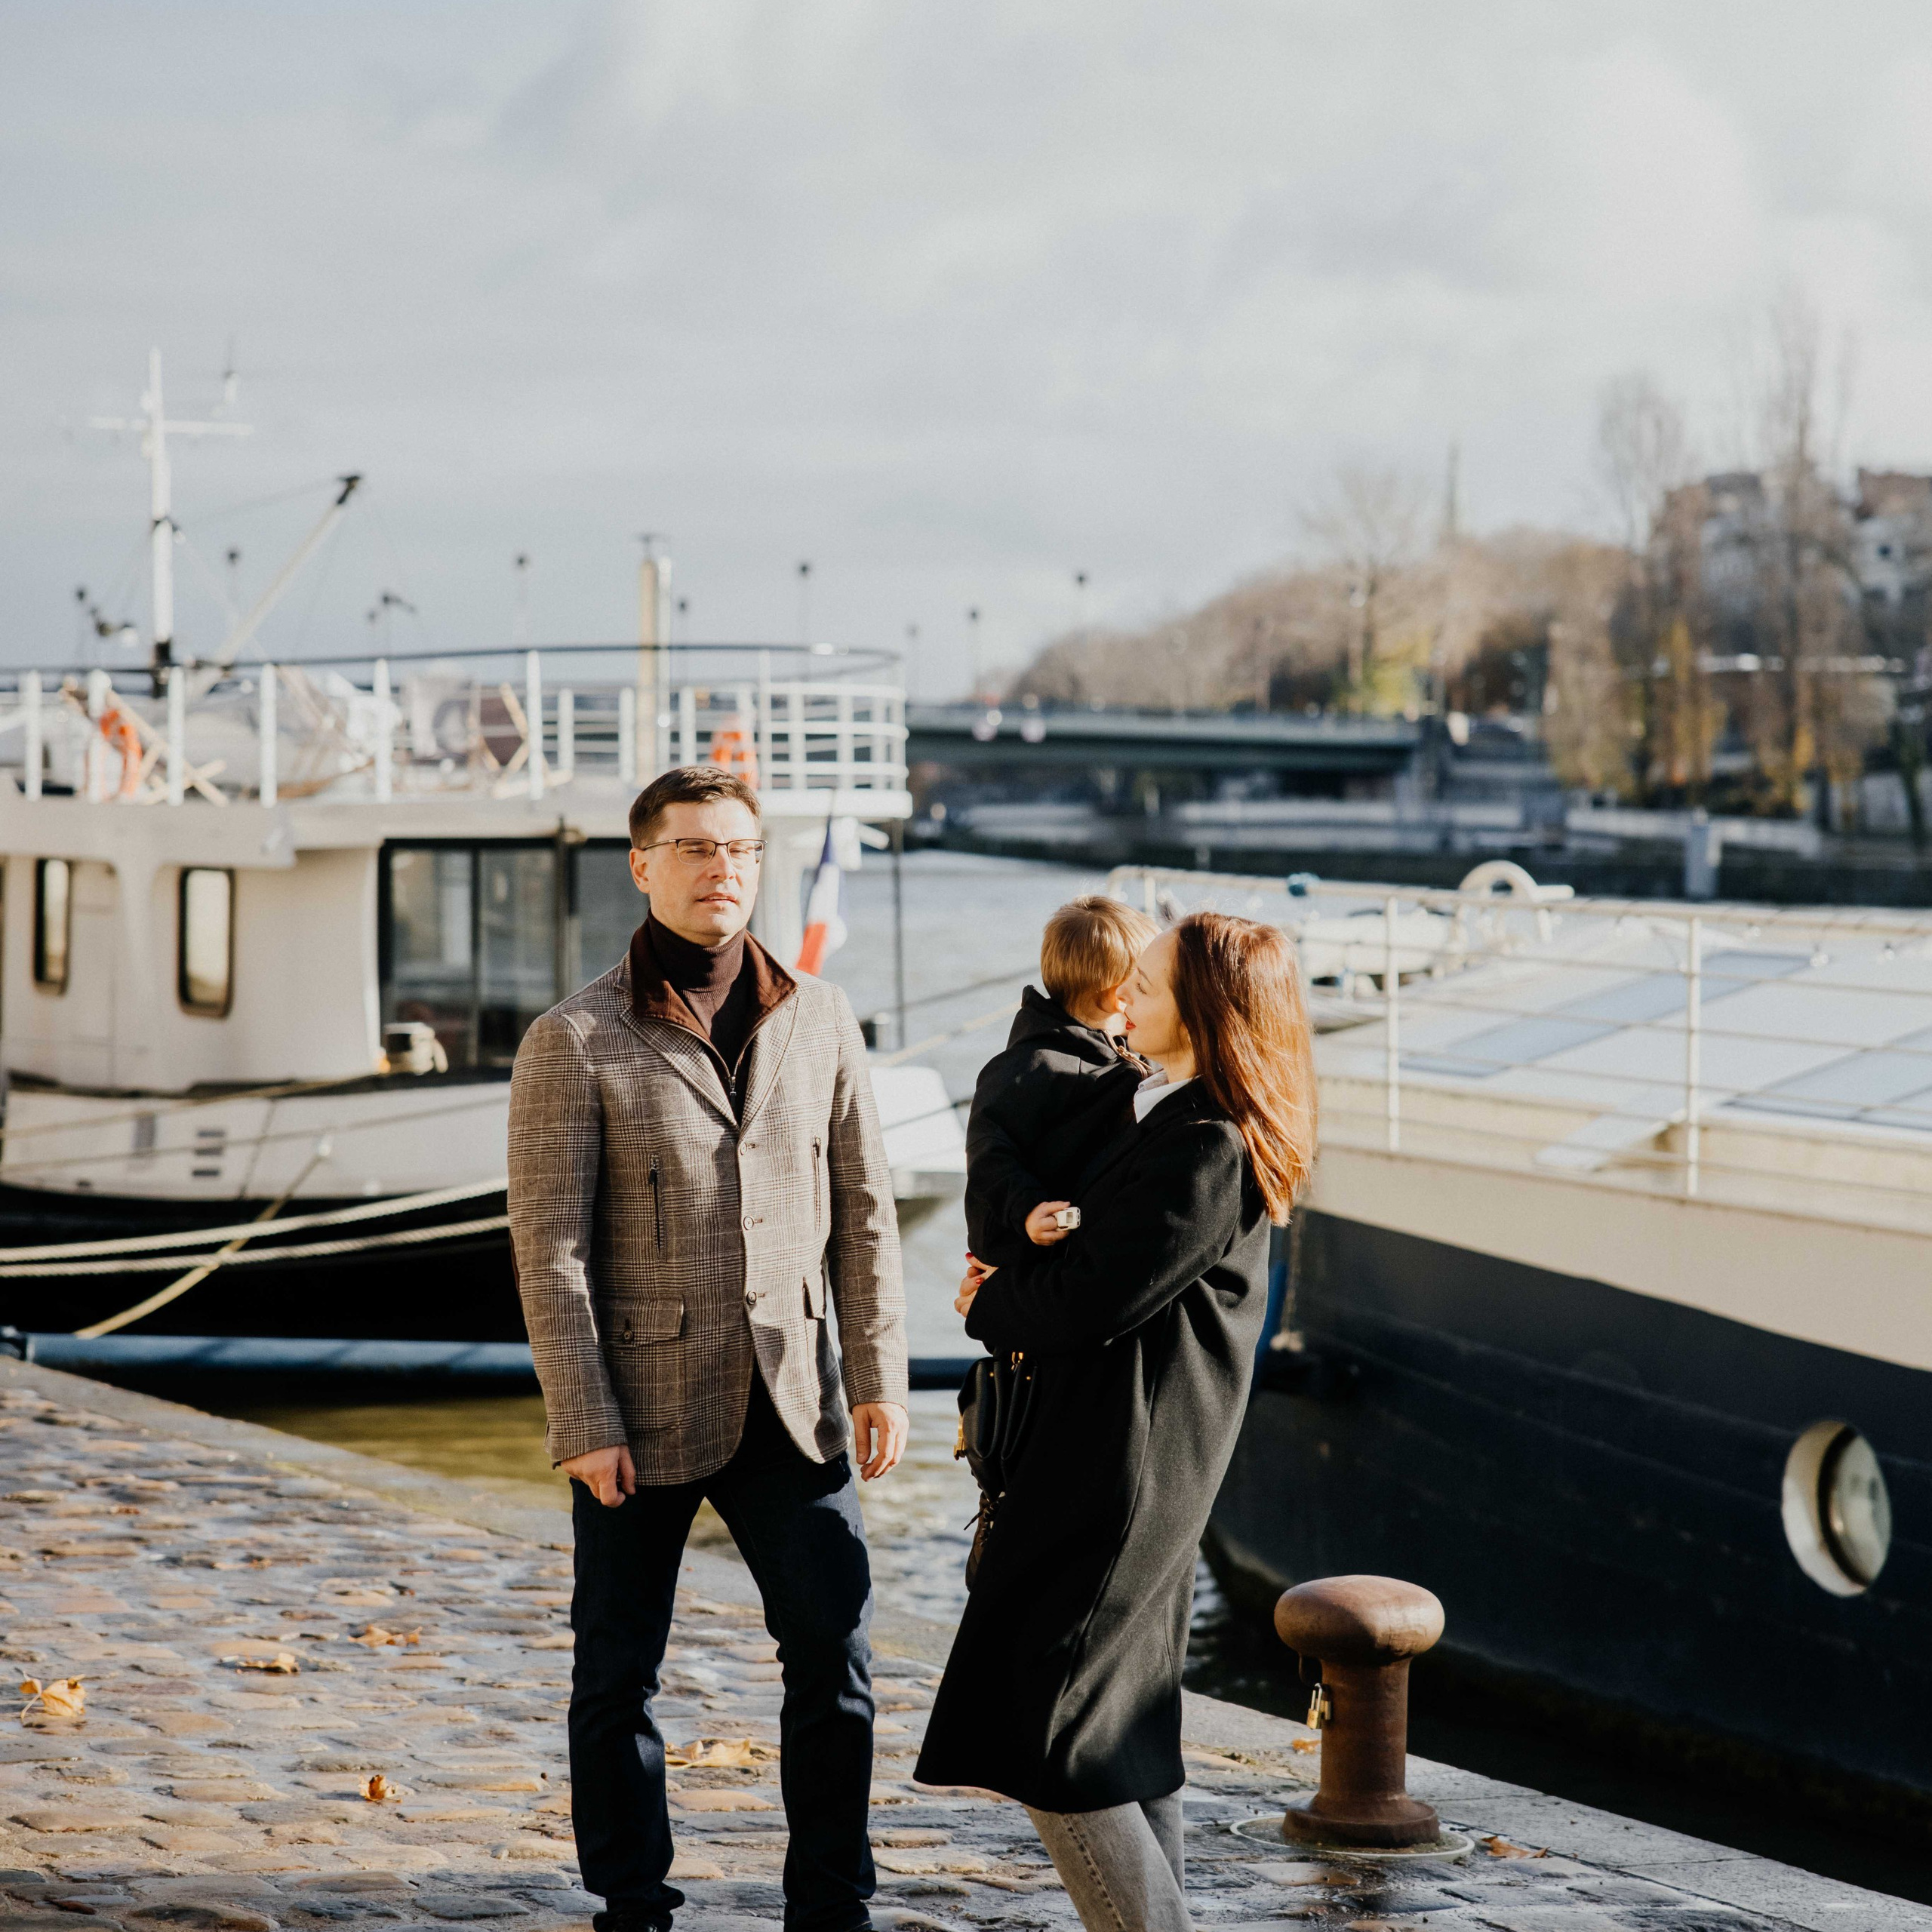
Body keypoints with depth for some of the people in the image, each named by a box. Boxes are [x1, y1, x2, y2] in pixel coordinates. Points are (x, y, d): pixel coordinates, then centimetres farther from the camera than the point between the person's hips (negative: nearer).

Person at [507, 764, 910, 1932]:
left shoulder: (818, 1021, 6)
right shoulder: (576, 1042, -5)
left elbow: (863, 1211, 8)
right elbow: (549, 1245, -8)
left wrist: (879, 1378, 1)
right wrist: (583, 1423, -12)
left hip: (787, 1399, 3)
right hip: (641, 1408, -3)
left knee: (835, 1644, -2)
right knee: (620, 1673, 6)